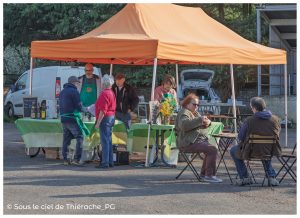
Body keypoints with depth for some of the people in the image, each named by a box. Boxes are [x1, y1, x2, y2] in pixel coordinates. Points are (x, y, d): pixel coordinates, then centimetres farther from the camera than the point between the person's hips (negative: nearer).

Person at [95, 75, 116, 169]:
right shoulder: (111, 93, 15)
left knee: (104, 141, -8)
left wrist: (98, 122, -19)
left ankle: (105, 162, -9)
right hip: (111, 118, 10)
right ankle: (110, 162, 17)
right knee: (109, 141, 14)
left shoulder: (104, 94, -16)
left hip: (105, 119, -10)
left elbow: (103, 110, -21)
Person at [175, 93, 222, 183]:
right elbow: (184, 125, -25)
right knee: (212, 150, -21)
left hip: (200, 140, 10)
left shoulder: (195, 113, 24)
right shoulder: (184, 113, -6)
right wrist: (200, 120, -28)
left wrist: (207, 122, -1)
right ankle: (209, 175, -17)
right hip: (188, 143, -10)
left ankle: (204, 173, 1)